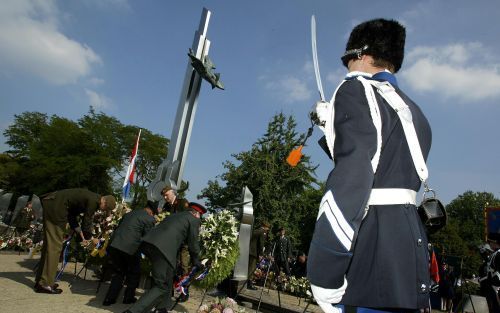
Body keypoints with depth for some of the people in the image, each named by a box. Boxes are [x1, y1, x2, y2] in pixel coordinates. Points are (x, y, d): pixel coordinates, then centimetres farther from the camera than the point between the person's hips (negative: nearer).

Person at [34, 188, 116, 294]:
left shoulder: (91, 198, 14)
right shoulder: (93, 201, -14)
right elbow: (86, 223, -9)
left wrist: (82, 236, 21)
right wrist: (91, 238, 10)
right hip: (56, 207, -11)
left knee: (49, 244, 16)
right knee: (55, 245, -5)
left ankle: (40, 280, 25)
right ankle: (45, 284, 0)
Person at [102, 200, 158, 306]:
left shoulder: (129, 213, 21)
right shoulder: (150, 219, -1)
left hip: (113, 246, 6)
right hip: (130, 248, -6)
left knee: (118, 271, 24)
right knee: (134, 273, 18)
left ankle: (110, 298, 23)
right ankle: (128, 297, 22)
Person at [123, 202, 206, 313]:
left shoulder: (175, 215, 32)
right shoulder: (194, 220, 9)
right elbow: (193, 243, 9)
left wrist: (175, 259, 47)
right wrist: (196, 261, 25)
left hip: (147, 242, 9)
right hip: (162, 248, -9)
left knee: (167, 279, 26)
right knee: (162, 285, 1)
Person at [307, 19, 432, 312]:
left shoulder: (357, 90, -7)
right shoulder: (412, 112, 20)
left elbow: (352, 178, -21)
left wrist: (323, 273, -21)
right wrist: (332, 124, 33)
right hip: (409, 241, 9)